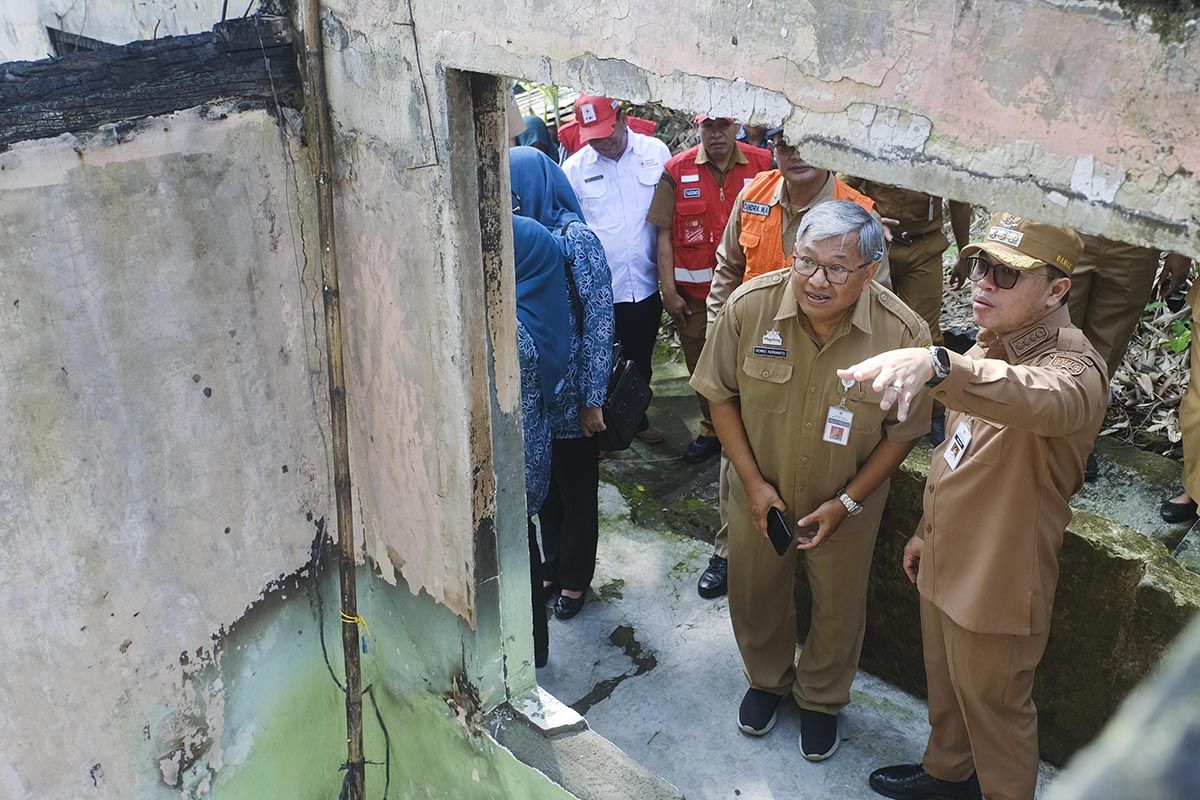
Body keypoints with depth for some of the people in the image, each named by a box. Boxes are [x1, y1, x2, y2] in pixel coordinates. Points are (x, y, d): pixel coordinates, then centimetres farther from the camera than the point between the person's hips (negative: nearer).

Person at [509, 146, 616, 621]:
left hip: (570, 391, -5)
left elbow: (599, 320, -15)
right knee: (544, 484, 18)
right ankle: (552, 567, 37)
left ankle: (574, 576, 29)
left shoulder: (576, 238, -15)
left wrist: (592, 398, -15)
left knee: (576, 487, 11)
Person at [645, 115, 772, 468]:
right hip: (694, 293, 1)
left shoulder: (762, 165, -4)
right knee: (701, 365, 14)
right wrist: (669, 291, -6)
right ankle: (712, 428, 34)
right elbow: (664, 234, -3)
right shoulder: (678, 171, -4)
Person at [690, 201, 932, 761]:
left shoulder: (903, 334, -25)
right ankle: (767, 679, 52)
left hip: (847, 502, -1)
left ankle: (821, 699, 49)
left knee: (838, 608, 19)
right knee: (754, 595, 21)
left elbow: (903, 432, -12)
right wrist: (754, 482, -13)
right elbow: (721, 395, -10)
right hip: (760, 492, 1)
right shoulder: (749, 306, -23)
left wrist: (846, 503, -15)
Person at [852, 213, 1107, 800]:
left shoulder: (1072, 368, -27)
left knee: (994, 706, 13)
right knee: (945, 685, 28)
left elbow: (1040, 398, -54)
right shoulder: (989, 350, 1)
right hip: (946, 562, 8)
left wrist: (937, 365, -70)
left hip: (997, 580, -8)